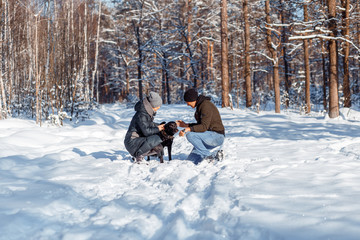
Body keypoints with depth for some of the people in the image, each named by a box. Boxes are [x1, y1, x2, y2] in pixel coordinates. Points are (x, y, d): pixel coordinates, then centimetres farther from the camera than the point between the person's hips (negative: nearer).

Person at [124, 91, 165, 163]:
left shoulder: (148, 112, 8)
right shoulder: (141, 115, -22)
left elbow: (150, 124, 25)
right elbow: (146, 131, -26)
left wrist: (159, 125, 12)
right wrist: (158, 129, -12)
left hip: (139, 140, 10)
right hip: (132, 142, -10)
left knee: (158, 148, 5)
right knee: (156, 138, -27)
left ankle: (138, 155, 11)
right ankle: (138, 155, -14)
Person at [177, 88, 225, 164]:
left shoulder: (206, 106, -19)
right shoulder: (200, 106, 11)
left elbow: (204, 126, -28)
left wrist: (188, 129, -36)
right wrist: (186, 125, 12)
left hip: (217, 136, -10)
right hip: (211, 136, 10)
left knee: (190, 134, -28)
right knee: (191, 159, 3)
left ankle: (208, 156, -18)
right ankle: (216, 158, 8)